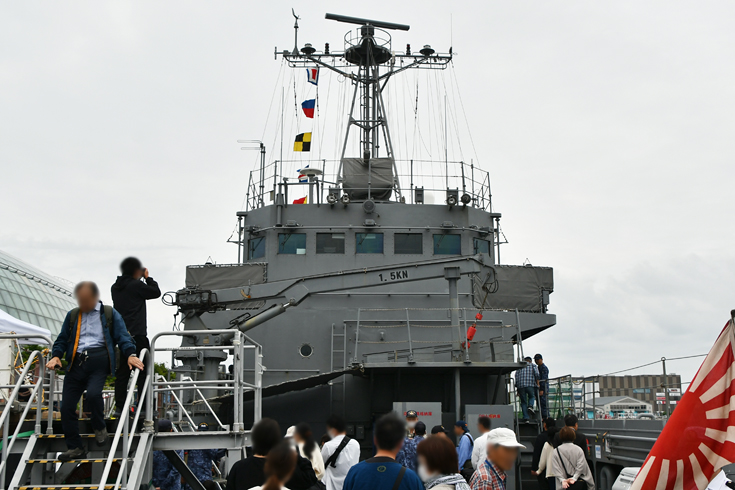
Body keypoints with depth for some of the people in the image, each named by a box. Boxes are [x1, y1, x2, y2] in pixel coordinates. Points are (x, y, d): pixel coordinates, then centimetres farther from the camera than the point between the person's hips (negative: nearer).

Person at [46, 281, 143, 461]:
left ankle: (100, 428, 0)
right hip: (76, 362, 4)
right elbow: (62, 339, 22)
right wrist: (56, 356, 3)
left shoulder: (110, 314, 9)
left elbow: (122, 337, 3)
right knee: (66, 406, -3)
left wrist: (130, 354, -15)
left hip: (99, 360, -4)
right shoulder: (72, 315, 21)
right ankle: (75, 447, 12)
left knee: (93, 393, -29)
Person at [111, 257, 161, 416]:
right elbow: (156, 292, -1)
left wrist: (143, 279, 17)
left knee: (122, 373, 7)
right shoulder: (136, 285, -8)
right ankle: (144, 407, -4)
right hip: (137, 335, -7)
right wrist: (147, 278, 11)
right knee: (143, 371, -2)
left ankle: (119, 407, 4)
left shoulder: (115, 288, 13)